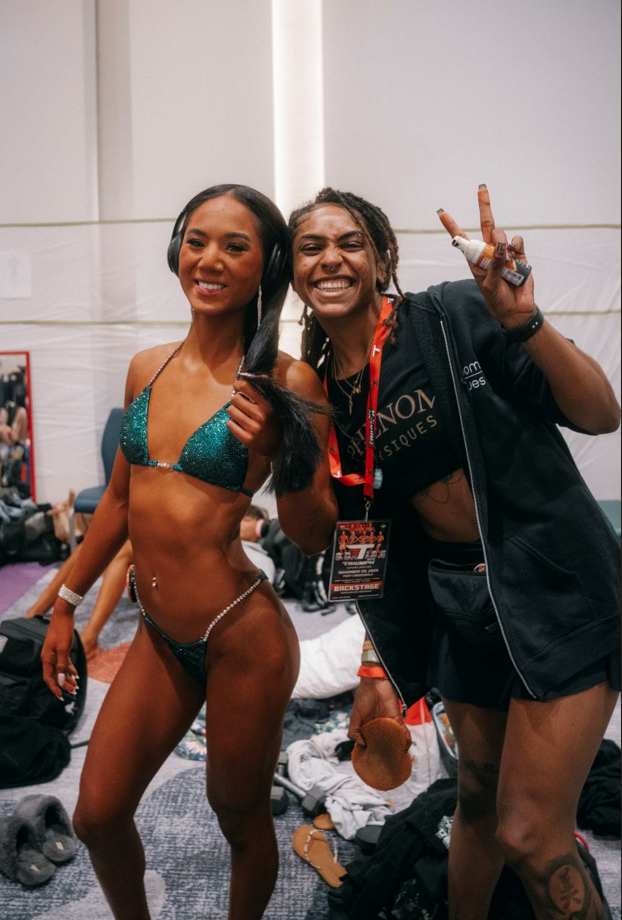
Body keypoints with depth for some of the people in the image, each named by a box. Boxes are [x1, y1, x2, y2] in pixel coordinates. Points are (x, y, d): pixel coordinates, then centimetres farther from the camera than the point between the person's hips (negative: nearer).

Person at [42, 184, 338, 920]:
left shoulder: (286, 383, -13)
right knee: (97, 817, 14)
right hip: (159, 637, 6)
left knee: (240, 822, 14)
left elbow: (313, 537, -10)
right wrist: (67, 602, 19)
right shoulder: (147, 368, 3)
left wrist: (276, 452, -28)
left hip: (242, 638, -5)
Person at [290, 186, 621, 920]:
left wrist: (523, 322, -30)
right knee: (480, 800, 20)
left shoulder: (455, 317, -13)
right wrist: (380, 666, 10)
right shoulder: (322, 396, 3)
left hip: (558, 585, -5)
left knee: (529, 833, -1)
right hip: (459, 605, 5)